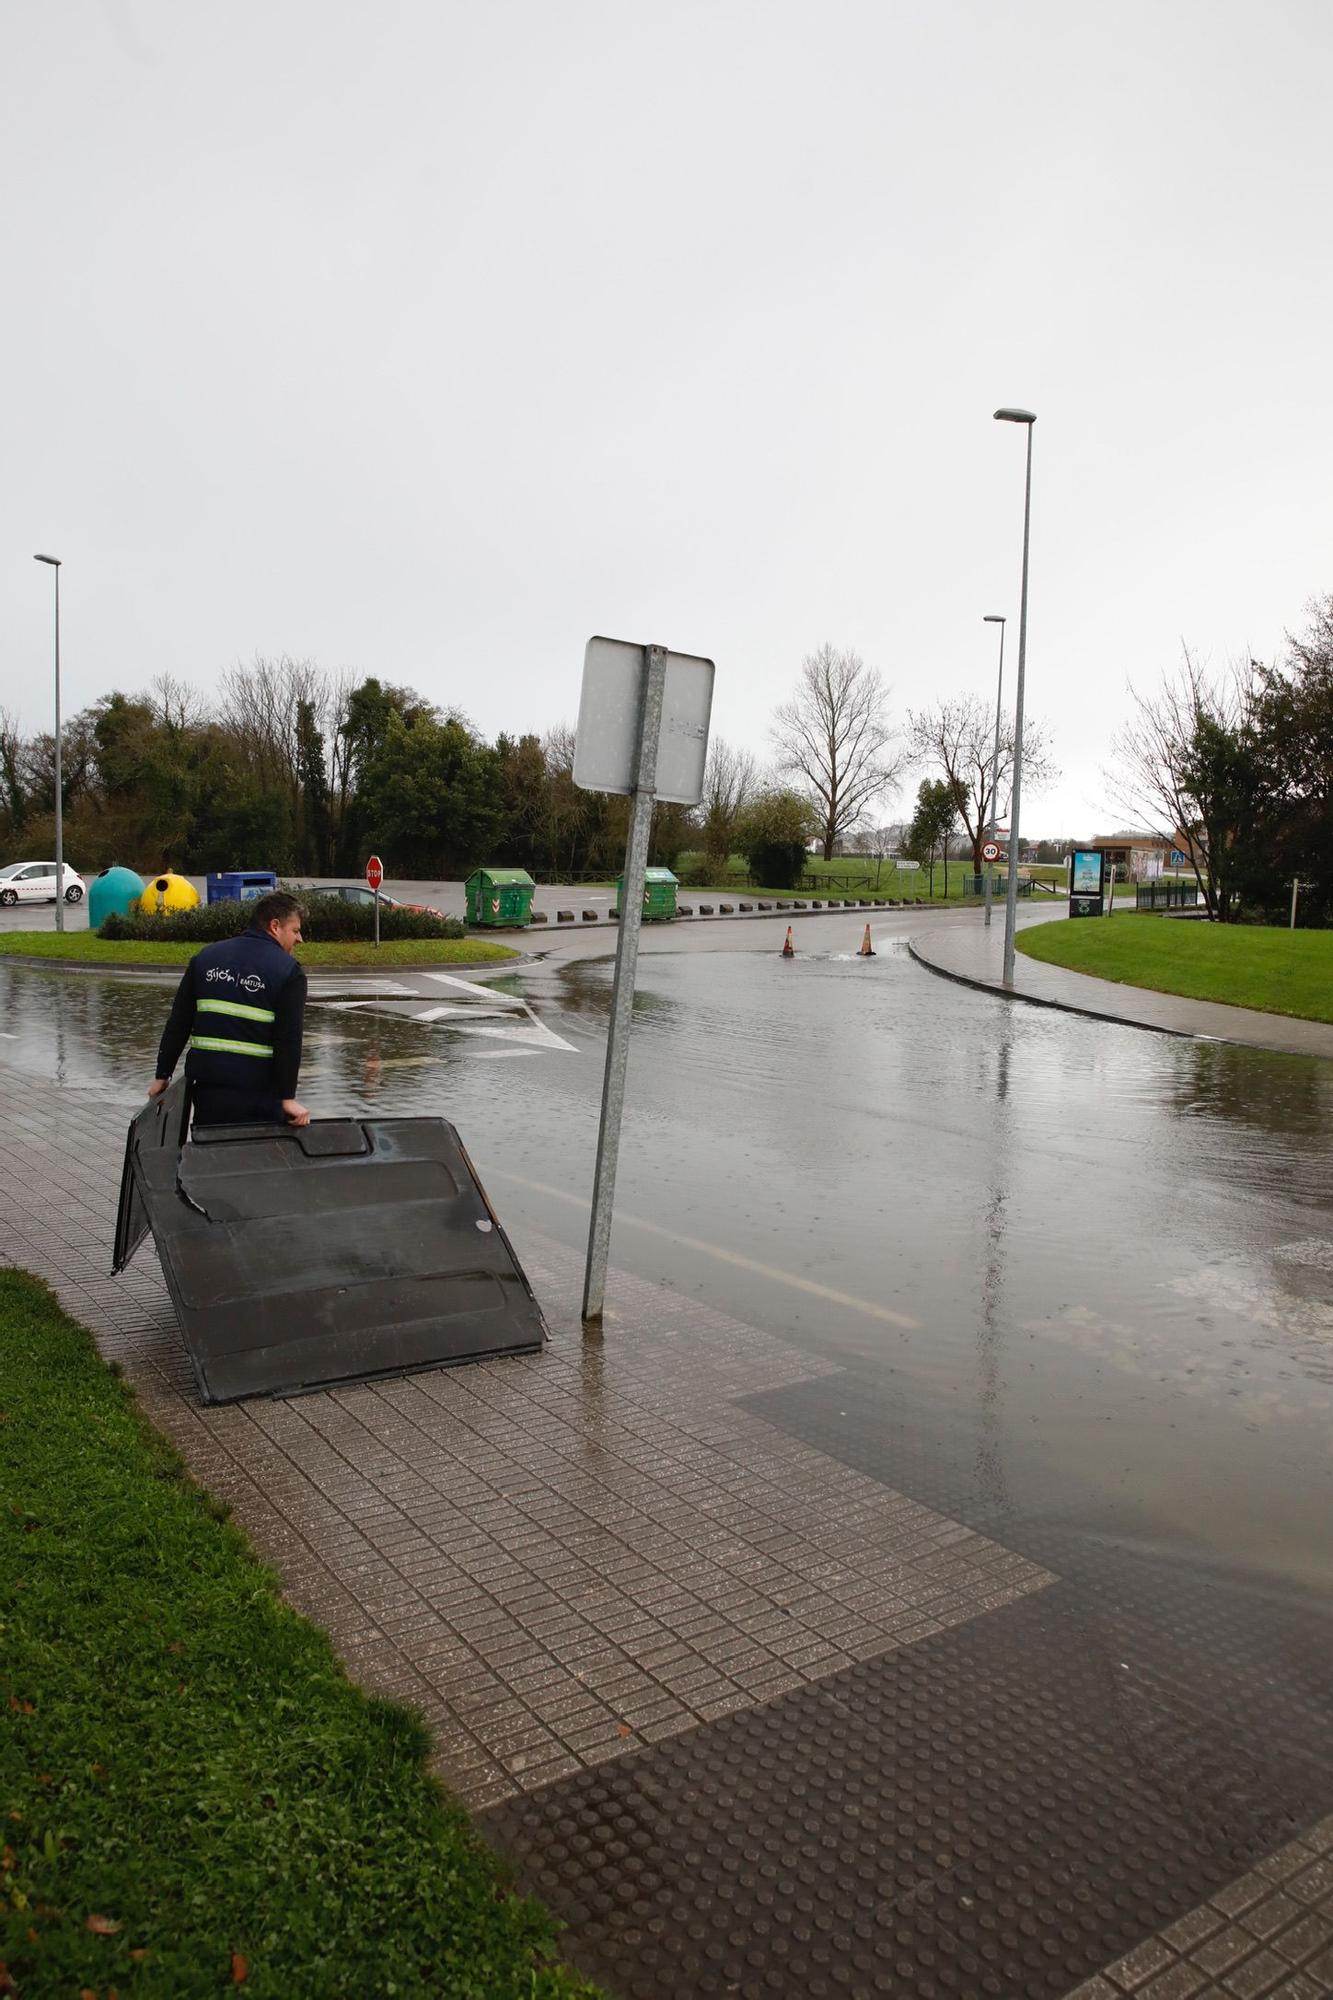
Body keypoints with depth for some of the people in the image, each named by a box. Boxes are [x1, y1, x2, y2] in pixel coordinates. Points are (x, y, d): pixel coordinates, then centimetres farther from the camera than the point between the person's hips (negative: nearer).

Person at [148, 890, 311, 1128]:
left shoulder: (206, 957, 12)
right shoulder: (289, 970, -4)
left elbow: (177, 1024, 11)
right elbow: (289, 1039, -12)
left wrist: (162, 1075, 17)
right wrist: (288, 1097, -13)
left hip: (206, 1085, 5)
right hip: (259, 1090, -4)